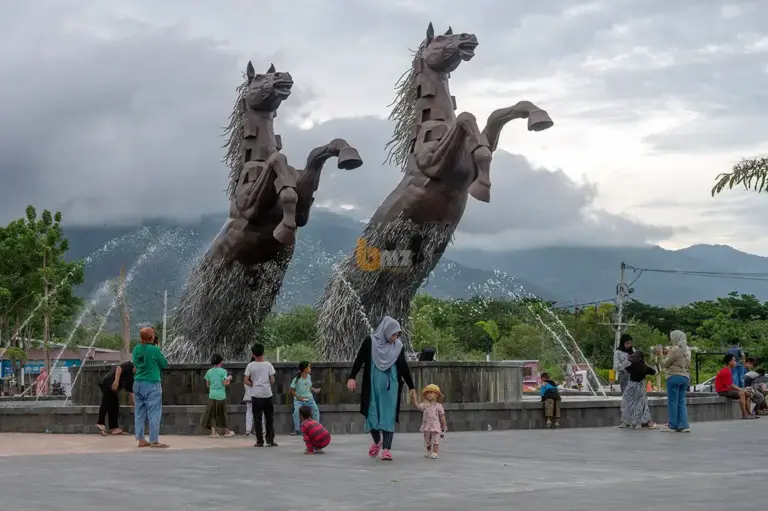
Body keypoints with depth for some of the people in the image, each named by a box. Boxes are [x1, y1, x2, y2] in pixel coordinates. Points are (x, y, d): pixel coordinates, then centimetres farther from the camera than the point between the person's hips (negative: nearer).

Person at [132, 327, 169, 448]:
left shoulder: (136, 349, 3)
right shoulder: (154, 350, -14)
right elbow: (164, 365, -2)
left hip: (138, 384, 6)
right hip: (152, 384, -6)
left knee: (140, 412, 10)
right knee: (154, 413, -1)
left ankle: (141, 440, 12)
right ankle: (154, 441, -2)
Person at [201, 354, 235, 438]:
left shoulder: (209, 372, 4)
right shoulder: (223, 371, -9)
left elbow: (207, 385, 8)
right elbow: (225, 383, -12)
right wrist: (229, 378, 6)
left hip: (212, 395, 3)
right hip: (221, 395, -3)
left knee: (212, 414, 7)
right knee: (222, 413, 10)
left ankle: (213, 432, 2)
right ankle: (226, 431, 22)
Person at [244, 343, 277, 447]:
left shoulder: (250, 366, -2)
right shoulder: (268, 365, 0)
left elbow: (246, 381, -4)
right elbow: (272, 381, -1)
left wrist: (253, 385, 11)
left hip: (256, 395, 0)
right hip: (267, 394, 0)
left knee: (257, 419, 4)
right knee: (270, 418, 8)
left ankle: (260, 441, 4)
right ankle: (270, 441, 6)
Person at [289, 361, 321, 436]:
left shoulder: (309, 377, 4)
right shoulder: (297, 379, -12)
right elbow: (291, 390, -8)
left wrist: (314, 390, -1)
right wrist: (298, 397, -14)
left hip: (309, 398, 4)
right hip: (299, 400, -4)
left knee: (315, 410, -18)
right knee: (296, 411, -28)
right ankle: (297, 430, -16)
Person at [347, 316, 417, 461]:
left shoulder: (398, 346, 3)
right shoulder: (370, 341, -3)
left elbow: (404, 367, 11)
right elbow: (359, 359, -6)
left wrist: (411, 387, 14)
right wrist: (352, 377, -17)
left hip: (390, 387, 1)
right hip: (372, 385, -1)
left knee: (388, 416, -6)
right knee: (372, 414, 5)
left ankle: (386, 449, -7)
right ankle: (377, 441, 30)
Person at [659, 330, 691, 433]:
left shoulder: (675, 349, -13)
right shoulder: (687, 349, 12)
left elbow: (665, 363, -7)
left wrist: (662, 354, 8)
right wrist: (667, 354, 15)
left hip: (674, 376, -8)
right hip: (685, 377, 8)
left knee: (672, 402, 0)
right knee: (681, 402, 10)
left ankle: (673, 425, 3)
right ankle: (683, 425, 4)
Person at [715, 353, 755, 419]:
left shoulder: (728, 371, 17)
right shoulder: (726, 372, -18)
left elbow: (732, 385, 16)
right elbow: (730, 386, -20)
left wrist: (741, 389, 3)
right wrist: (741, 389, -10)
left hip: (728, 390, 11)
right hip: (723, 391, -11)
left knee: (746, 393, 8)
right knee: (741, 393, -27)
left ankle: (749, 413, 3)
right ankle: (744, 414, -28)